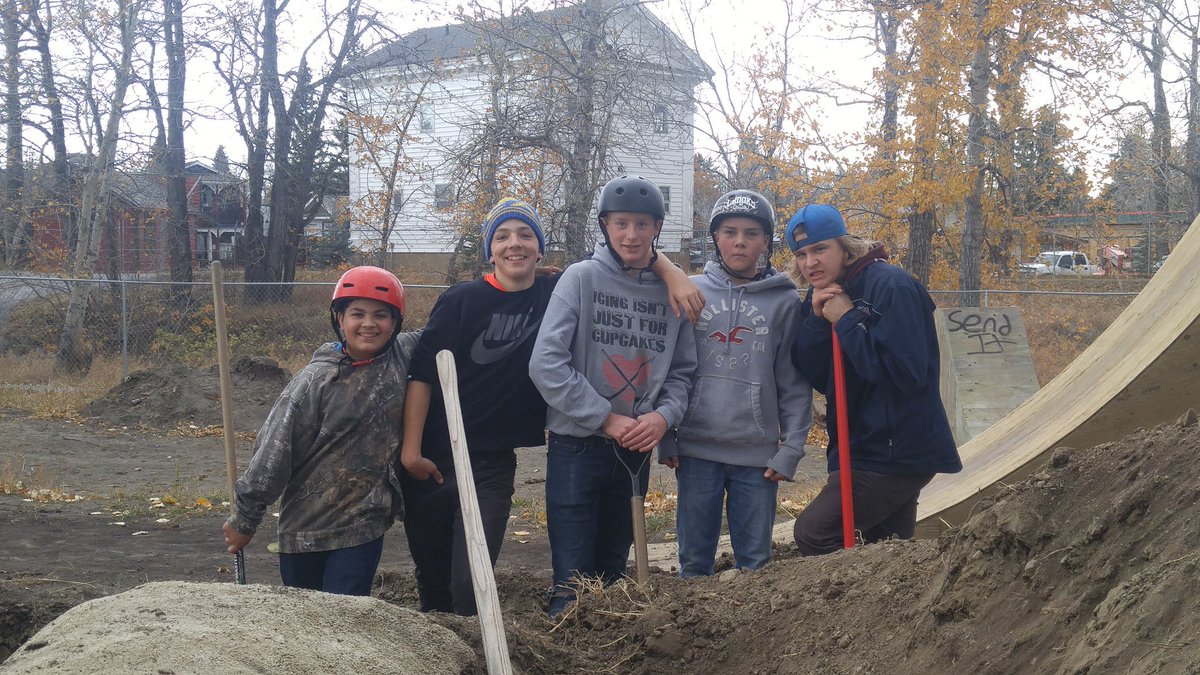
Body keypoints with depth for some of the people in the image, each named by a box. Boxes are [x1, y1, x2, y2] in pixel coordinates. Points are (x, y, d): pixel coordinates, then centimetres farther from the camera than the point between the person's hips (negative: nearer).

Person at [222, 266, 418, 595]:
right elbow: (274, 450, -7)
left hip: (362, 525, 0)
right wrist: (245, 519, -4)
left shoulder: (404, 356, -4)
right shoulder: (316, 380, -11)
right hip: (304, 524, 0)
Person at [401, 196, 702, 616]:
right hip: (435, 459, -1)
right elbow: (422, 375, -7)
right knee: (432, 578, 10)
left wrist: (675, 275, -10)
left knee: (470, 584, -7)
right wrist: (411, 450, -11)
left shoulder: (559, 293, -1)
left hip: (494, 463, 1)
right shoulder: (462, 301, -7)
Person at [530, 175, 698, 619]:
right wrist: (607, 419, -15)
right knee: (573, 579, -3)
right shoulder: (582, 278, -6)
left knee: (612, 571, 16)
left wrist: (664, 415, -11)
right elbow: (546, 364, -13)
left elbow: (683, 370, 9)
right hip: (578, 444, -4)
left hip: (636, 449, 4)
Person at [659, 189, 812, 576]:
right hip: (697, 448, 1)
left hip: (758, 455, -1)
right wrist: (665, 439, 2)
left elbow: (795, 384, 2)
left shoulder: (785, 302, 1)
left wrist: (791, 449, -3)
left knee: (755, 563, 7)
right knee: (694, 561, 7)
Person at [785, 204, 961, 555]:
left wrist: (847, 319, -21)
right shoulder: (820, 297, 8)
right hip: (862, 446, 8)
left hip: (896, 451, -8)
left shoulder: (891, 286, -17)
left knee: (813, 533, -10)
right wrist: (817, 319, -12)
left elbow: (905, 373, -26)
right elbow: (815, 378, 2)